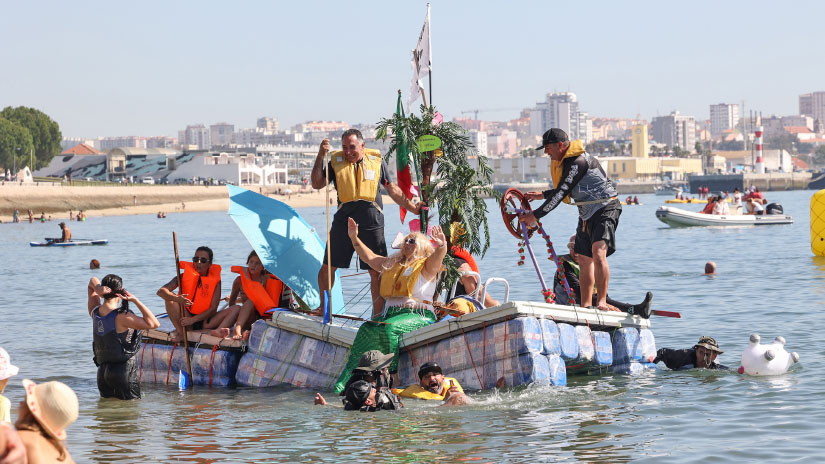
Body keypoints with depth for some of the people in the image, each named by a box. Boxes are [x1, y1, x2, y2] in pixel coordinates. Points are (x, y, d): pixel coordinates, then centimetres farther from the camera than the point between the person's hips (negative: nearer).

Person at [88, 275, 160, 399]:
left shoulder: (95, 312, 2)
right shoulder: (121, 317, -18)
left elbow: (93, 281, 18)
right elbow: (154, 324, -22)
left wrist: (97, 289, -8)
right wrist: (135, 300, -20)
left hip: (102, 371, 7)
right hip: (124, 372, -7)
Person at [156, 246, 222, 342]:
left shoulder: (215, 280, -4)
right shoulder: (184, 277, -4)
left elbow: (213, 309, -12)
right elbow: (161, 291, -16)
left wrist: (193, 319, -24)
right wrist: (176, 299, -38)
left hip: (204, 321, -1)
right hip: (186, 318, 1)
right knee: (170, 297, -22)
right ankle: (181, 333, -23)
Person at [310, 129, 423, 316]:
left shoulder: (377, 162, 8)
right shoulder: (336, 162, 7)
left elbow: (392, 189, 16)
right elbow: (317, 184, 0)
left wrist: (413, 208, 13)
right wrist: (320, 157, -9)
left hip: (371, 223, -1)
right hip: (343, 221, 1)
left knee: (376, 272, -2)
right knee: (327, 267, 4)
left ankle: (378, 315, 7)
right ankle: (324, 306, 25)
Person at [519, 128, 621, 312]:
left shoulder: (578, 162, -23)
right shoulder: (564, 162, 10)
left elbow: (561, 193, -26)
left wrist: (535, 215, -23)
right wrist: (542, 195, 21)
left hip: (605, 209, -11)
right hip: (587, 214, 11)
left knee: (598, 252, -26)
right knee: (584, 259, 11)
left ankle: (602, 302, -29)